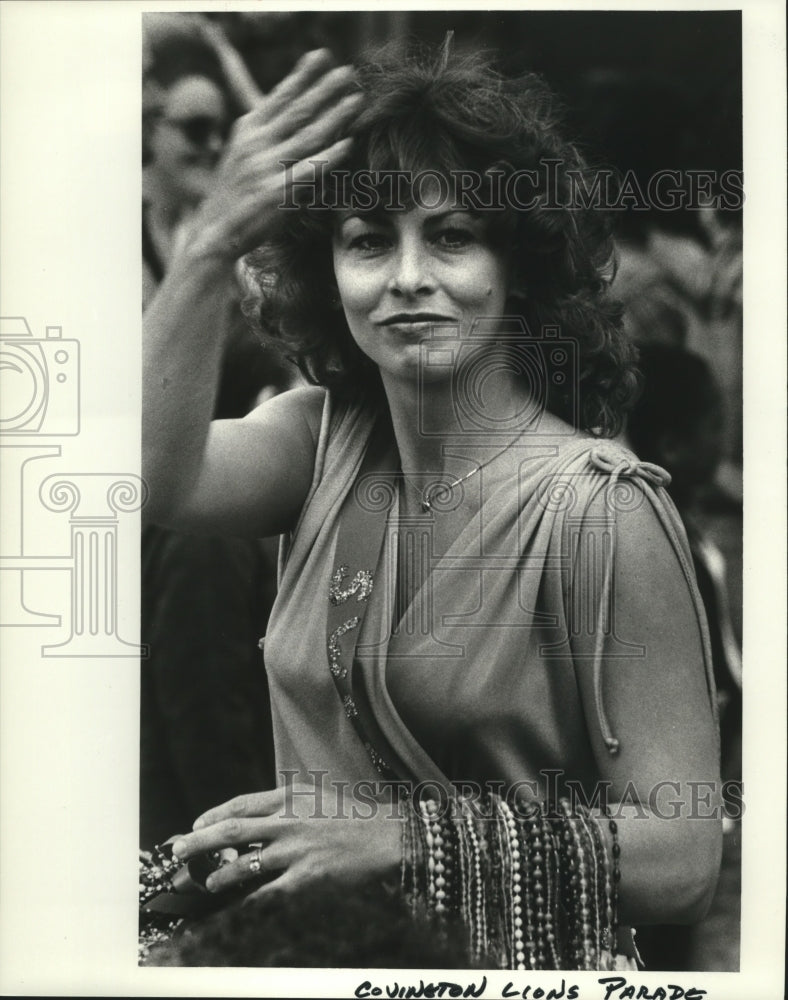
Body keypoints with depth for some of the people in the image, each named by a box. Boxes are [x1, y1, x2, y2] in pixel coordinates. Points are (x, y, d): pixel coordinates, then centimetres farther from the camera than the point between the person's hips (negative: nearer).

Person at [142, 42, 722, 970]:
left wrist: (400, 836, -23)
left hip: (519, 963, -5)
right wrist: (213, 241, -21)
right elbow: (158, 476, -16)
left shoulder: (600, 510, -16)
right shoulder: (326, 437, 2)